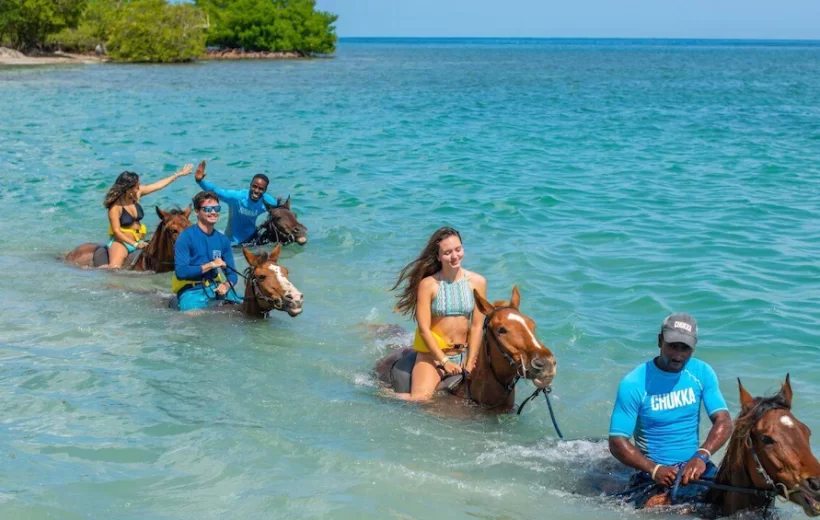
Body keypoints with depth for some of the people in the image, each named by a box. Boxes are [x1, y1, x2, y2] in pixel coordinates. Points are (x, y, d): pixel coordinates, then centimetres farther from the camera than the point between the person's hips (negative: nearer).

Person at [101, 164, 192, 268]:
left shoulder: (136, 194, -1)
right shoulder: (115, 206, -18)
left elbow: (159, 185, 8)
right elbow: (116, 231, -18)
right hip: (121, 241, -7)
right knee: (114, 268, -29)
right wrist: (135, 244, -25)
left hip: (138, 240, 8)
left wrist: (180, 174, 14)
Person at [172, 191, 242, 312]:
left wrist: (227, 285, -10)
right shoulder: (186, 237, -7)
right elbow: (180, 272, -15)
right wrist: (210, 265, -16)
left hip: (216, 288, 5)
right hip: (192, 291, -5)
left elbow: (231, 273, 13)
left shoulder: (223, 240, 9)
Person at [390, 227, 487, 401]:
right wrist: (444, 361, -13)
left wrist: (470, 363, -9)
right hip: (432, 353, -4)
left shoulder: (477, 282, -2)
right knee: (420, 399, -22)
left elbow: (477, 325, -3)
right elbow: (424, 328, -12)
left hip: (463, 353, 4)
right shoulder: (428, 284, -10)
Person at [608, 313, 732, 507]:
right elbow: (617, 443, -10)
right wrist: (655, 469, -26)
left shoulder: (702, 373, 3)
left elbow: (723, 422, -4)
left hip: (695, 465, 4)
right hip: (653, 471, -4)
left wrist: (702, 456, -24)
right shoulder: (633, 384, -9)